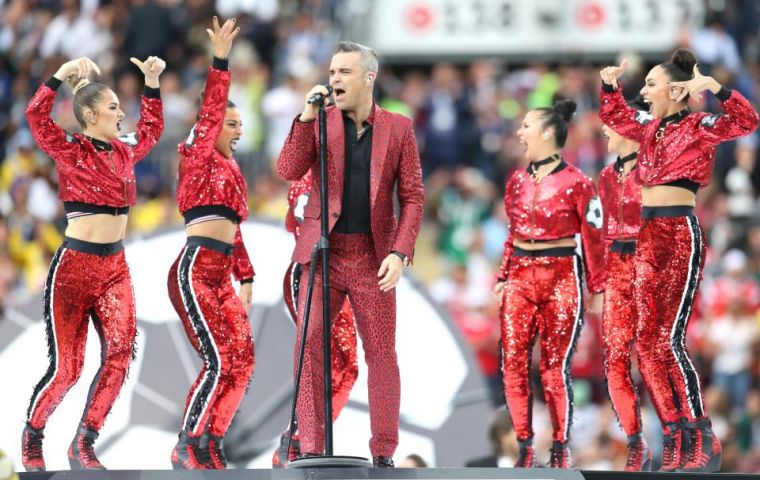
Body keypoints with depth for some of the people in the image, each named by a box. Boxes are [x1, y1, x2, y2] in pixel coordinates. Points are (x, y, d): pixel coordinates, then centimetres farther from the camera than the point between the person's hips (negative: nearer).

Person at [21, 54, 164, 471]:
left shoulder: (124, 151, 11)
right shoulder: (68, 151, -6)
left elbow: (152, 129, 31)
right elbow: (36, 115, -20)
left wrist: (151, 84, 23)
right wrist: (62, 75, -23)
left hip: (114, 267, 5)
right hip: (74, 264, -5)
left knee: (121, 346, -16)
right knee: (66, 366, -3)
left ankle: (83, 445, -11)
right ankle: (32, 438, 20)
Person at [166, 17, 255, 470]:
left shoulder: (231, 170, 20)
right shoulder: (199, 160, -1)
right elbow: (210, 110, -15)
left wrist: (246, 278, 22)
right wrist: (220, 61, -24)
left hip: (221, 278, 8)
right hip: (194, 273, -8)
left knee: (243, 361, 0)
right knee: (218, 362, -14)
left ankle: (212, 445, 5)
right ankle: (186, 449, -9)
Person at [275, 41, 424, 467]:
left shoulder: (398, 128, 2)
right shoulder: (319, 122, 4)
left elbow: (413, 196, -1)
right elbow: (289, 171, -9)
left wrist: (400, 253, -12)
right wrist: (307, 118, -19)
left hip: (373, 257, -1)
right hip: (323, 253, 1)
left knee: (382, 354, 3)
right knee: (310, 348, -6)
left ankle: (384, 454, 9)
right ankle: (310, 450, -2)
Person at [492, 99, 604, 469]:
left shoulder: (575, 183, -6)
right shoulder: (517, 181, 10)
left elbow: (592, 240, -3)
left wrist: (597, 289, -2)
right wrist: (503, 277, 15)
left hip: (562, 279, -5)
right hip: (521, 278, 5)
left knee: (555, 368, -5)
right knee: (513, 364, -3)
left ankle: (561, 451, 5)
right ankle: (525, 449, 4)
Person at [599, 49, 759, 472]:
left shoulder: (699, 127, -5)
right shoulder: (649, 127, 15)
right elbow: (613, 115, 33)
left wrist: (716, 89, -32)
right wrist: (611, 85, 17)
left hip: (680, 236, -8)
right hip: (648, 239, 8)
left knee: (669, 341, -14)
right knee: (647, 344, 2)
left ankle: (704, 442, -11)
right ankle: (675, 440, 5)